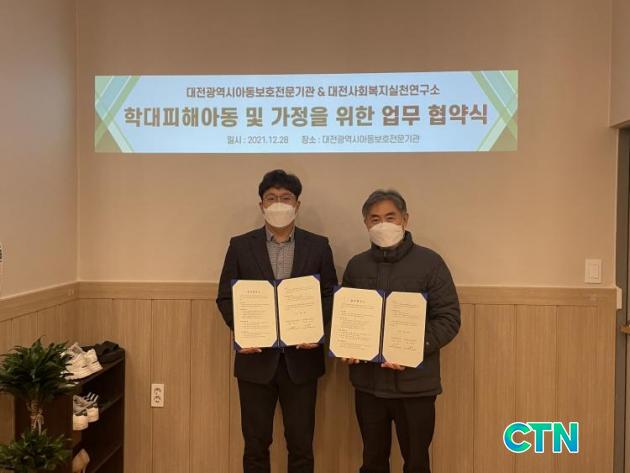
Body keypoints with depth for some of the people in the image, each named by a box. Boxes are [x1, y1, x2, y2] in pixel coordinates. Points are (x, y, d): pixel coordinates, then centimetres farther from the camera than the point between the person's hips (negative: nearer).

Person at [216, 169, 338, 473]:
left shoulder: (318, 246, 2)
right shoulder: (240, 245, 2)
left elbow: (331, 295, 3)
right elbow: (225, 298, 2)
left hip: (301, 357, 0)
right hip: (256, 357, 0)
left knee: (301, 445, 11)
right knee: (255, 444, 12)